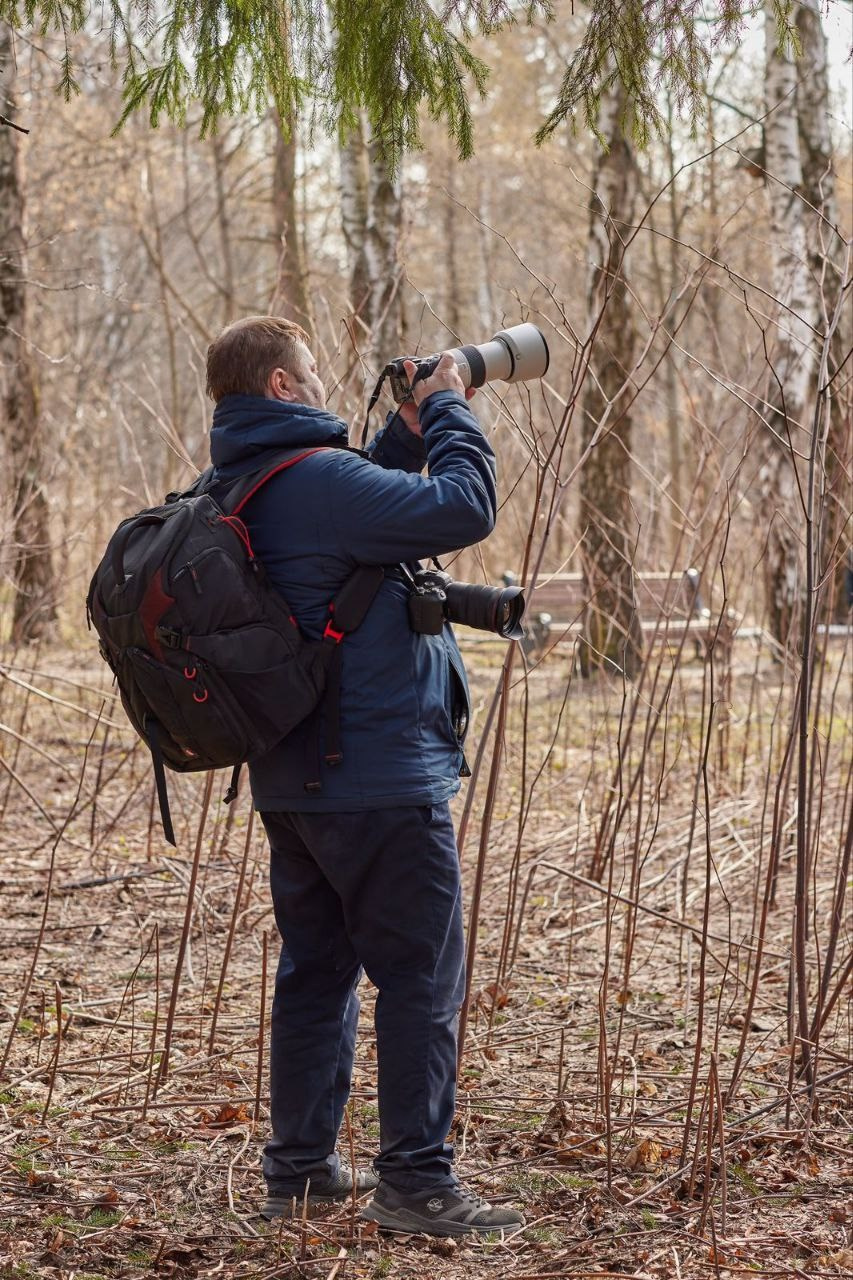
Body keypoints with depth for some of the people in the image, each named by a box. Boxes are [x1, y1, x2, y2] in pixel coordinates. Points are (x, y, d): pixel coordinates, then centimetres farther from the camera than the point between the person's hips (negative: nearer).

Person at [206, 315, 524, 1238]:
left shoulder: (237, 491, 11)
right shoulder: (318, 478, -19)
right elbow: (464, 508, -22)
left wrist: (407, 433, 12)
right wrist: (448, 413, -7)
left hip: (292, 781, 9)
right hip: (380, 779, -9)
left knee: (317, 970, 16)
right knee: (422, 977, -1)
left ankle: (298, 1168, 22)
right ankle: (415, 1183, 1)